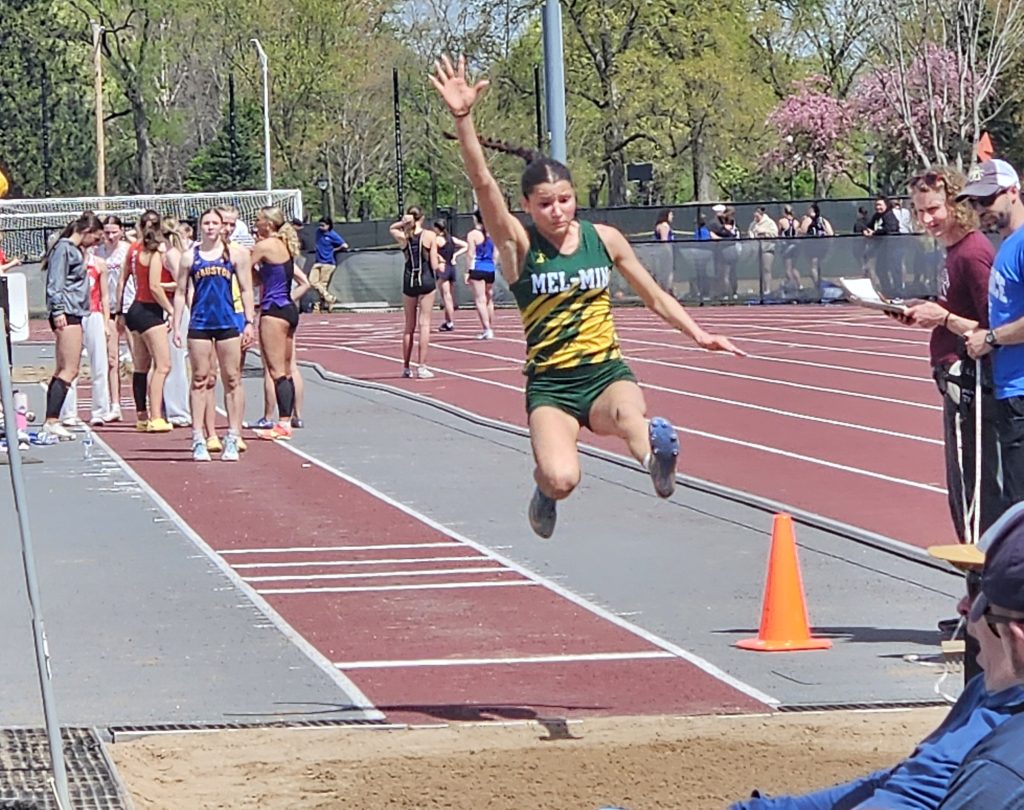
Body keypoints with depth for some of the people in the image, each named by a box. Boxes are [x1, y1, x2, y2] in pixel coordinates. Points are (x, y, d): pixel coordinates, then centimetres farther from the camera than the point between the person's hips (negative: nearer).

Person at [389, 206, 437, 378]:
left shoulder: (403, 237, 0)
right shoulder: (429, 236, -6)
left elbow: (392, 228, 22)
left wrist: (403, 223, 4)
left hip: (409, 281, 3)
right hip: (426, 280, -3)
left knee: (409, 326, 12)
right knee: (424, 323, -2)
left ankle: (406, 367, 16)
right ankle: (422, 367, -8)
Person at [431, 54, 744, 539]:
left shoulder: (604, 239, 5)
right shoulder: (518, 244, -5)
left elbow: (655, 296, 19)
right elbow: (482, 183, -21)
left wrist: (698, 335, 14)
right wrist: (462, 119, -34)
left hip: (607, 374, 1)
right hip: (550, 385, -1)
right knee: (562, 479, -21)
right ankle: (545, 489, 10)